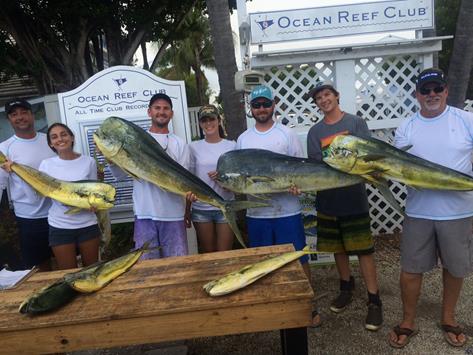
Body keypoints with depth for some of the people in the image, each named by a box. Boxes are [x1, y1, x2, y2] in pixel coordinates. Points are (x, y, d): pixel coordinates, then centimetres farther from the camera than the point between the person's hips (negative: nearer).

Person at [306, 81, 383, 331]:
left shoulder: (356, 123, 0)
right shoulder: (315, 132, 6)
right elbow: (315, 165, -4)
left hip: (354, 199, -3)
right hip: (328, 200, 3)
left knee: (364, 251, 0)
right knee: (338, 249, 16)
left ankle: (374, 301, 13)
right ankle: (346, 288, 36)